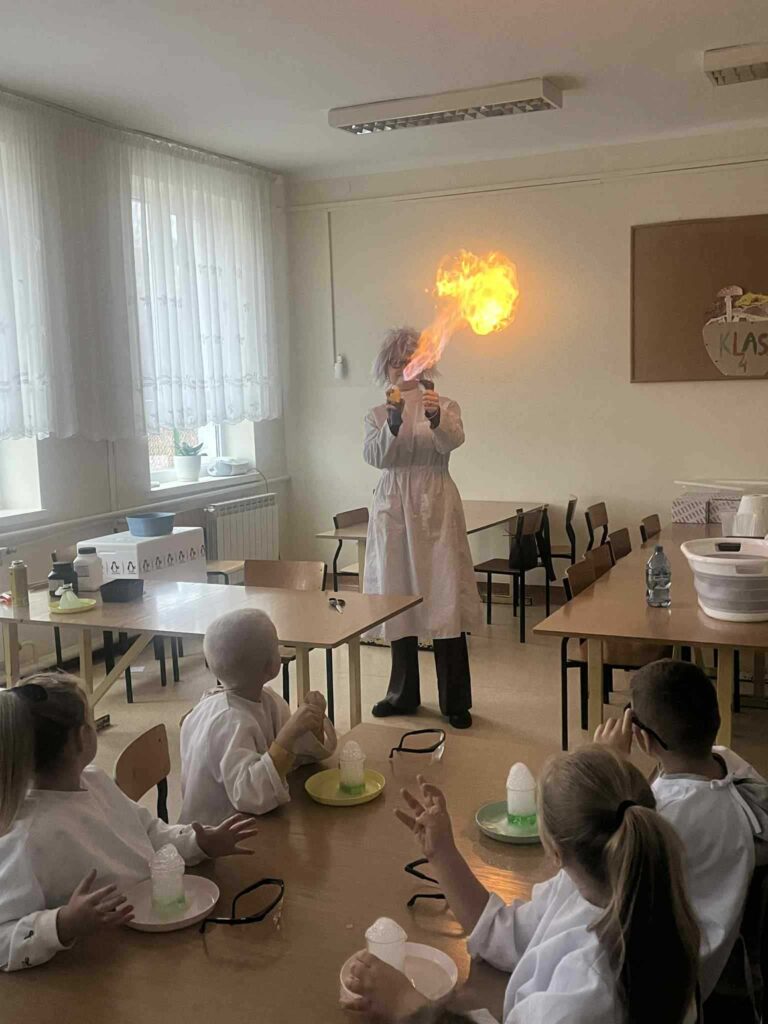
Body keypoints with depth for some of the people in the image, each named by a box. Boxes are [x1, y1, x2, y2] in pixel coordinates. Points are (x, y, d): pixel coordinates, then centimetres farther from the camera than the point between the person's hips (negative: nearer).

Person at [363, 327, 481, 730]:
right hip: (393, 510, 3)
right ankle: (403, 694, 23)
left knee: (444, 599, -6)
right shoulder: (378, 415, 11)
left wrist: (436, 419, -37)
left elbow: (453, 440, -16)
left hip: (435, 508, -3)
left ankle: (455, 701, 3)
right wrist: (393, 424, -26)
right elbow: (374, 455, -8)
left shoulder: (445, 407, 6)